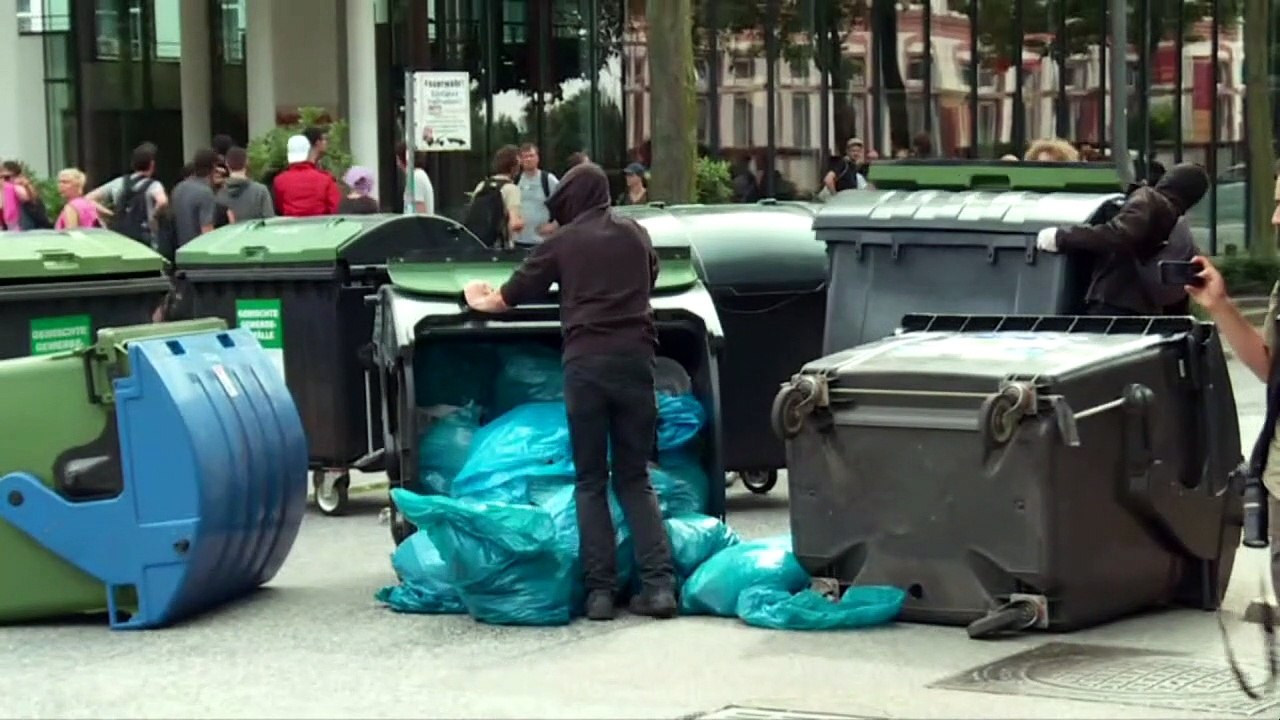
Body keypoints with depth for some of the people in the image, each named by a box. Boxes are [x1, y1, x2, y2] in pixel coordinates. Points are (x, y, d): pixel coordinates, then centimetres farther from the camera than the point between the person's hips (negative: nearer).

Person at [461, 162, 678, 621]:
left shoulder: (562, 243, 6)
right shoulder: (635, 235, 15)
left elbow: (510, 298, 14)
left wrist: (481, 301, 35)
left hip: (586, 363, -2)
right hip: (636, 356, 2)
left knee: (590, 483, 5)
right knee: (635, 479, 9)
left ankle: (600, 590, -1)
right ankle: (659, 583, -5)